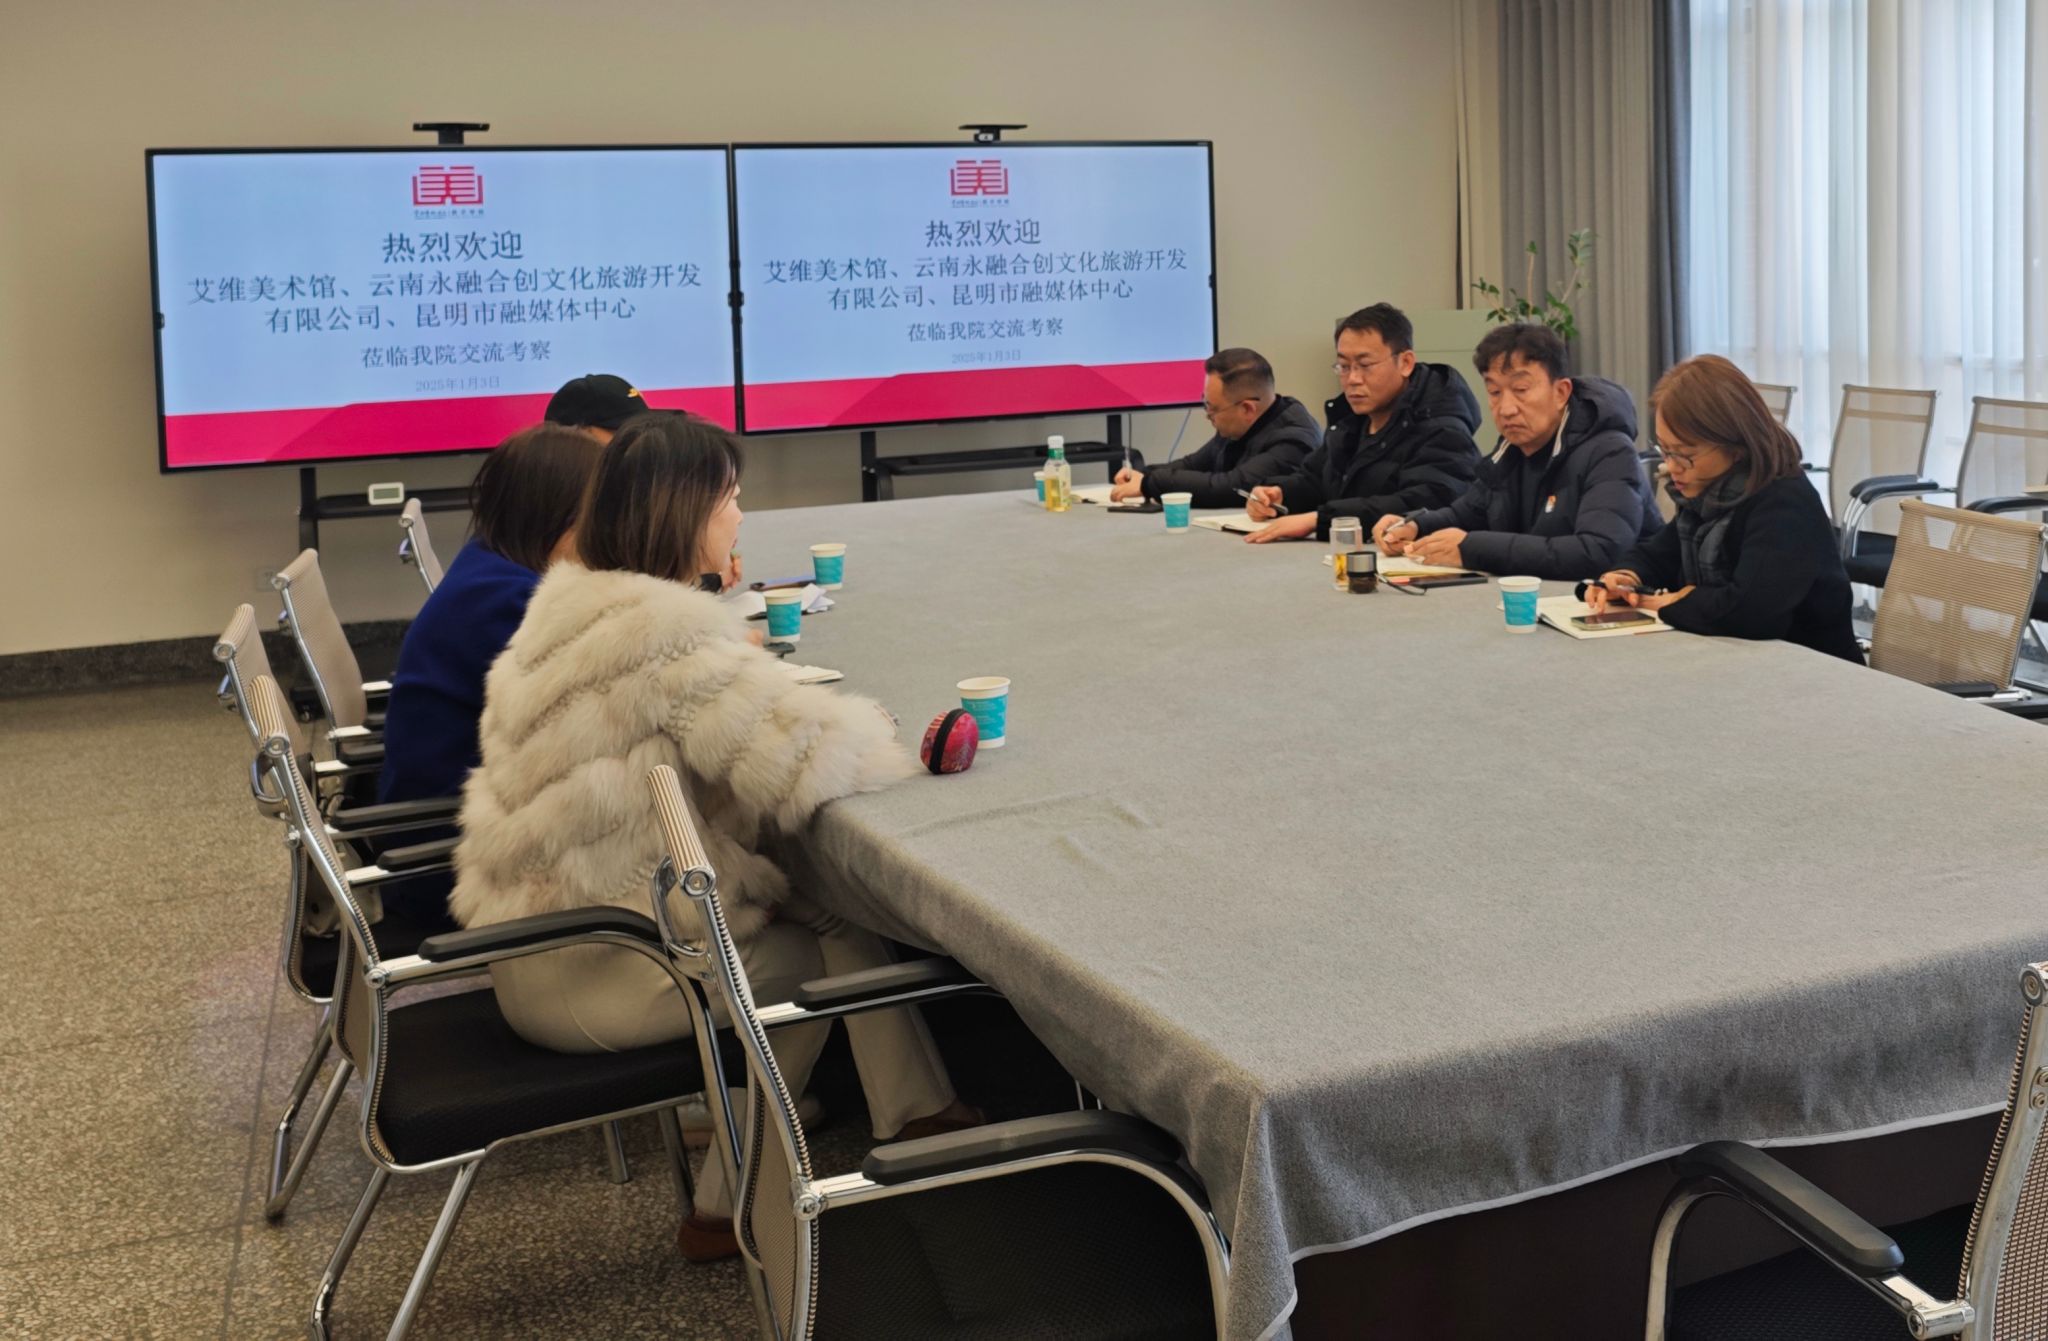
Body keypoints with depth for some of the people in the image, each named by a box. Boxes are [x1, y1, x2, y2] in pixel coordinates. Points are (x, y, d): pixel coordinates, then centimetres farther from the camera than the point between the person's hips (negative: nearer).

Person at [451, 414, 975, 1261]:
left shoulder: (573, 605, 5)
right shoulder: (662, 630, -23)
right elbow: (807, 760, -24)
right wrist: (894, 739, -5)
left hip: (537, 937, 8)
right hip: (587, 974, -8)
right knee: (825, 948, 12)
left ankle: (916, 1114, 19)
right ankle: (730, 1209, 22)